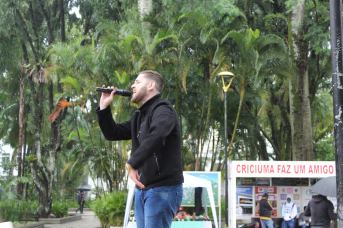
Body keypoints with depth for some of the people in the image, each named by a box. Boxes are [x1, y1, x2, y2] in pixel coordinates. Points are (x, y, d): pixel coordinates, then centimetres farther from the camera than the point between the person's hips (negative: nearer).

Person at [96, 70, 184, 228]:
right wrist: (104, 107, 10)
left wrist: (132, 164, -36)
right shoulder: (138, 117, 18)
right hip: (142, 190, 9)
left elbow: (156, 137, -31)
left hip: (163, 189, -9)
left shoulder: (163, 110, -12)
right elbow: (112, 133, 20)